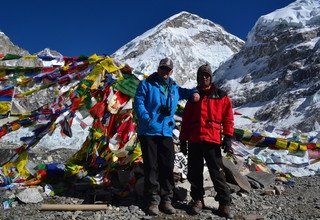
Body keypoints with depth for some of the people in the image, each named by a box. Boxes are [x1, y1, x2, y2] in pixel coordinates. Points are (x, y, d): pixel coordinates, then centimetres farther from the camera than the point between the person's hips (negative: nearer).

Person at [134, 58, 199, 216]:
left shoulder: (174, 88, 16)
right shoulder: (146, 84, 1)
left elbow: (184, 92, 36)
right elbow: (138, 103, -8)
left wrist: (194, 93, 13)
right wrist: (145, 117, -27)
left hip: (166, 133, 4)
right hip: (148, 132, -4)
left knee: (167, 167, 4)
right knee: (151, 167, -1)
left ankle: (166, 200, 16)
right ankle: (153, 201, 10)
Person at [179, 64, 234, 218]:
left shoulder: (221, 97, 7)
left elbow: (228, 118, 3)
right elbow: (185, 121, 15)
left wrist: (228, 138, -7)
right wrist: (183, 140, 11)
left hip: (212, 141, -3)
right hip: (194, 141, 3)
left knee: (217, 173, -2)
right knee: (194, 173, 8)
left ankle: (224, 203, 9)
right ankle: (197, 200, 22)